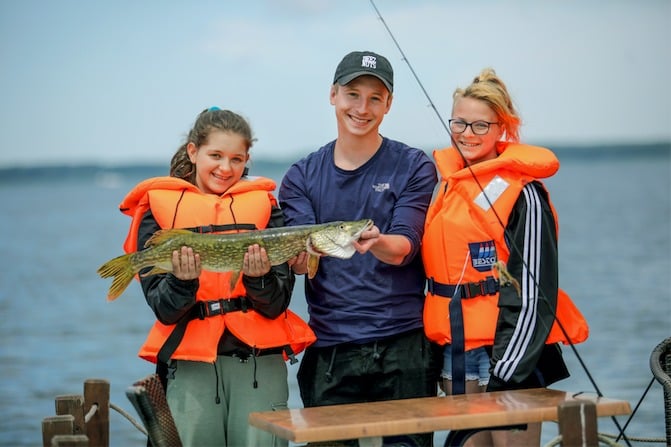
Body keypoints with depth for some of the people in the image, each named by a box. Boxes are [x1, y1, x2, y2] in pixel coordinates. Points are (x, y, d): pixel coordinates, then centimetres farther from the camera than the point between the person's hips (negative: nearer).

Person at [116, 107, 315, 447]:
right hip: (189, 364, -1)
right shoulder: (158, 208, 6)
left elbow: (277, 306, 2)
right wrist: (182, 281, -20)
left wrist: (259, 278, -18)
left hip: (259, 361, 1)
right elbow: (163, 309, 0)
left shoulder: (263, 205, 10)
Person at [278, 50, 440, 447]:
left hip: (403, 348, -1)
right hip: (329, 352, 2)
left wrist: (376, 243, -31)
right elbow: (301, 262, -2)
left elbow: (403, 248, -9)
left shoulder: (414, 167, 3)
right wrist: (304, 253, -26)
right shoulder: (302, 177, 9)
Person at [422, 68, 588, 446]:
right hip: (455, 358, 7)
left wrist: (504, 374, -16)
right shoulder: (448, 183, 11)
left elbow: (535, 294, -12)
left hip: (510, 358, -6)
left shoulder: (522, 193, -10)